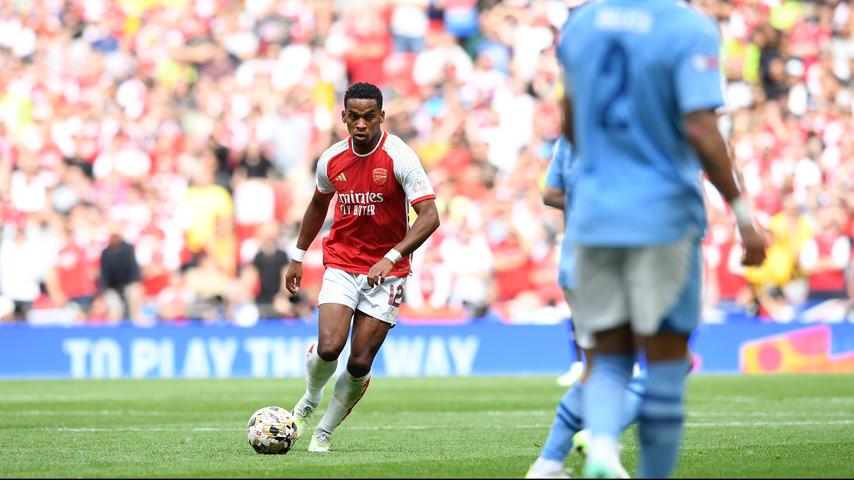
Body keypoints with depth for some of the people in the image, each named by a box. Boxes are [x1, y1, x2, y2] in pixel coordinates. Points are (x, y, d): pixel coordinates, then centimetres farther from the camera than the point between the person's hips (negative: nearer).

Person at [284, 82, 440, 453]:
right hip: (341, 265, 2)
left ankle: (324, 432, 16)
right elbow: (318, 205, 19)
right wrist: (298, 257, 21)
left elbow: (429, 217, -20)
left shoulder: (399, 157, -15)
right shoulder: (332, 160, -2)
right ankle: (310, 400, 15)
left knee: (360, 363, -6)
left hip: (386, 271, -2)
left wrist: (390, 258, -30)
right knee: (329, 347, -18)